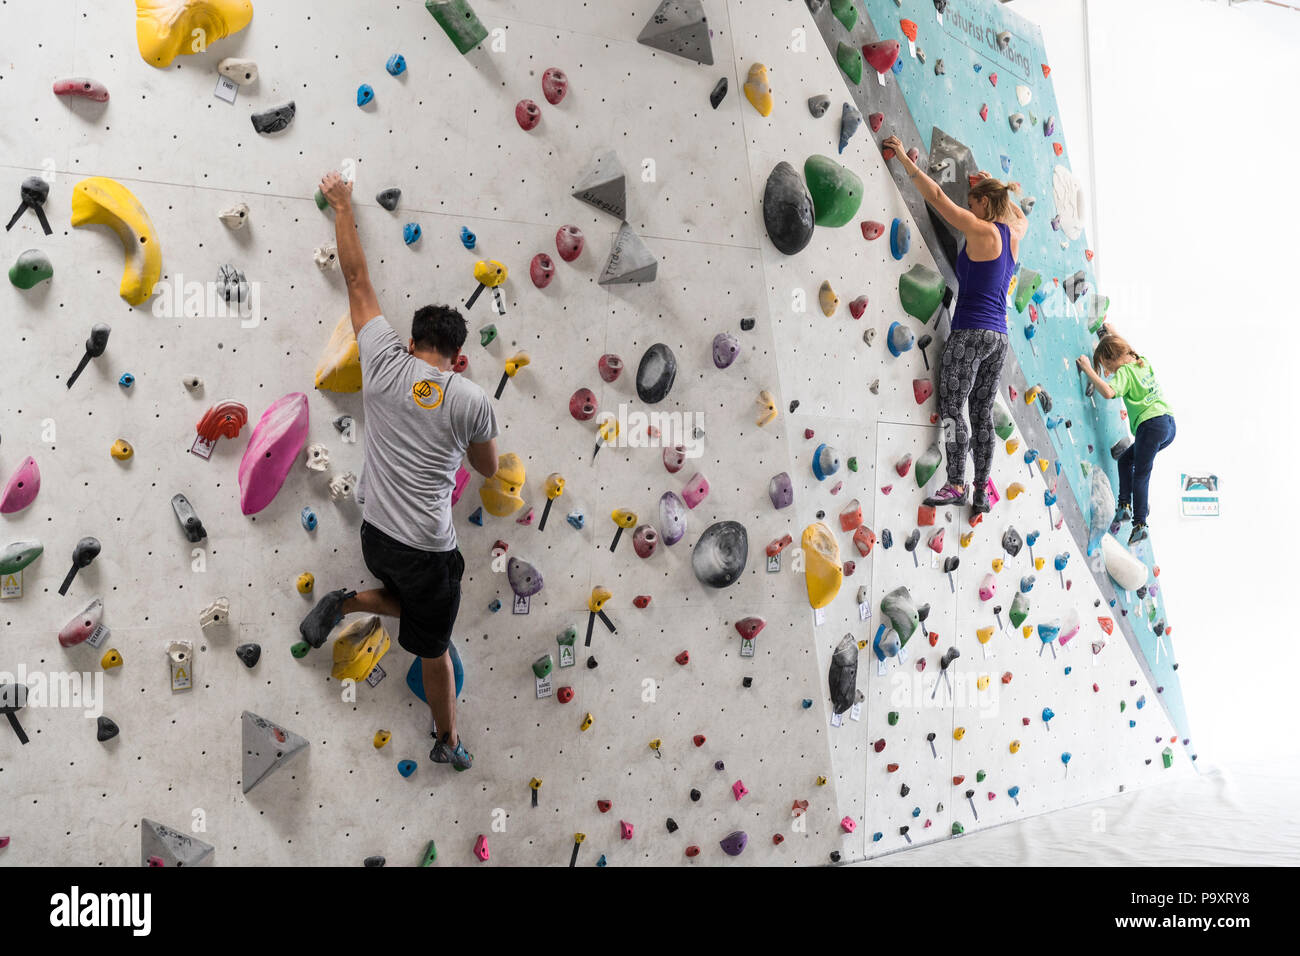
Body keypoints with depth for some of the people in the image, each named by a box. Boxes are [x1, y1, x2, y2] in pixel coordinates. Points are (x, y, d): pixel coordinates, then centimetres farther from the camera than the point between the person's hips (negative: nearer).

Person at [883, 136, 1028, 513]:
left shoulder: (982, 230, -10)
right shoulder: (1012, 233, 10)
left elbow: (936, 196, -8)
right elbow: (1022, 217, 37)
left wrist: (904, 159, -2)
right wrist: (1001, 189, 37)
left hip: (970, 333, -8)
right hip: (998, 336, 8)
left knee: (953, 409, -6)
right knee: (982, 414, 9)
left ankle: (957, 485, -8)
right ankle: (981, 490, 11)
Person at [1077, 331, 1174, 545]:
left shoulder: (1124, 372, -7)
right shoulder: (1144, 363, 18)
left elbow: (1108, 392, -26)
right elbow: (1126, 350, 43)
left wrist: (1088, 369, -17)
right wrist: (1113, 334, 53)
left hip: (1152, 424, -9)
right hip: (1169, 424, 9)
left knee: (1140, 475, -5)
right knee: (1126, 459, 19)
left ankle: (1140, 525, -9)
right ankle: (1125, 507, 11)